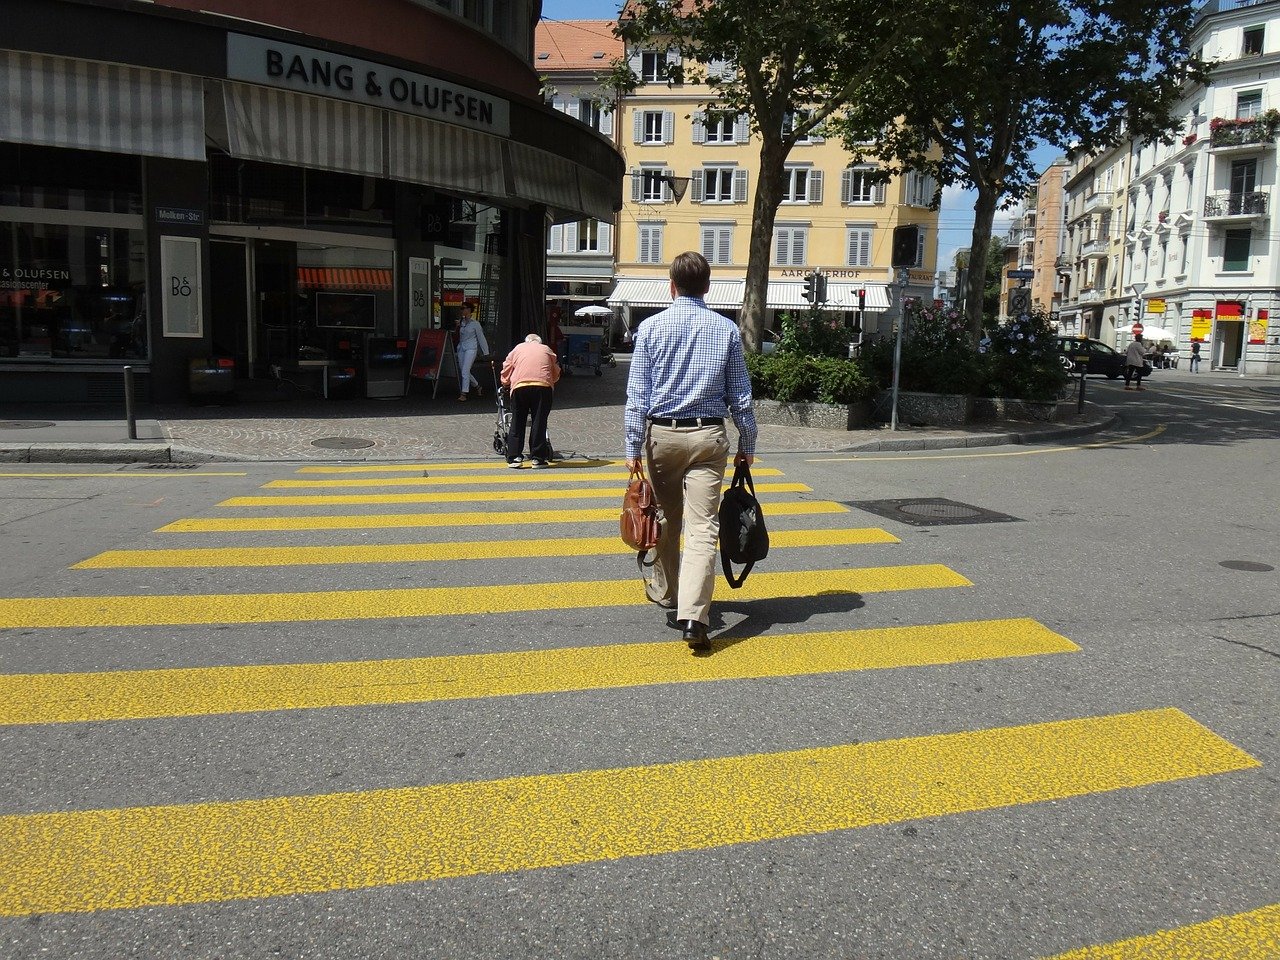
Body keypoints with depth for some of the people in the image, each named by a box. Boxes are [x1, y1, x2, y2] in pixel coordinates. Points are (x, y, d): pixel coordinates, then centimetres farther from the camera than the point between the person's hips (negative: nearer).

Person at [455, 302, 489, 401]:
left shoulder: (475, 323, -3)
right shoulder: (462, 322, 12)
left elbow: (481, 337, -1)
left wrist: (485, 352, -1)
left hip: (471, 348, -7)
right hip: (461, 348, 7)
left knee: (465, 371, -15)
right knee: (463, 371, 7)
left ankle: (463, 394, -13)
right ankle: (478, 387, 27)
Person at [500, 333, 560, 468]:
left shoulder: (518, 348, 25)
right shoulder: (546, 349, 25)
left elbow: (506, 370, 21)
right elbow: (556, 373, 22)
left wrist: (506, 384, 35)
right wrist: (551, 383, 38)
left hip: (519, 386, 1)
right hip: (543, 386, 0)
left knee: (517, 422, 8)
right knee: (539, 422, 3)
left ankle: (514, 457, 6)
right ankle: (538, 458, 1)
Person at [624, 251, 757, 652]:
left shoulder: (651, 327, 0)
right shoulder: (726, 329, 2)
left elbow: (637, 393, -3)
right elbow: (740, 394, 5)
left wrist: (633, 447, 0)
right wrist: (747, 444, 13)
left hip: (662, 434, 1)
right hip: (708, 436, -1)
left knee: (668, 518, 19)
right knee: (702, 528, -5)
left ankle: (665, 591, 38)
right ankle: (693, 615, -16)